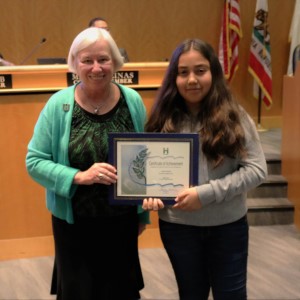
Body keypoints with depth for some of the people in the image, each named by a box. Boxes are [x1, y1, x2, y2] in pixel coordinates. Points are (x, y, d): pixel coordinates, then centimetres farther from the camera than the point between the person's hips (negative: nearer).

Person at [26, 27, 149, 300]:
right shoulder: (58, 104, -11)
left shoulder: (132, 101, -5)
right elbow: (35, 162, -8)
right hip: (74, 223, -2)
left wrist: (144, 211, 9)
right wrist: (79, 177, -23)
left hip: (123, 220, 2)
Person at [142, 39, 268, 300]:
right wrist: (151, 193, -17)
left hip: (228, 226, -1)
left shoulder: (234, 116, -7)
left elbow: (257, 169, -10)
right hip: (178, 226, 2)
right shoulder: (164, 120, -1)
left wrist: (206, 193, -19)